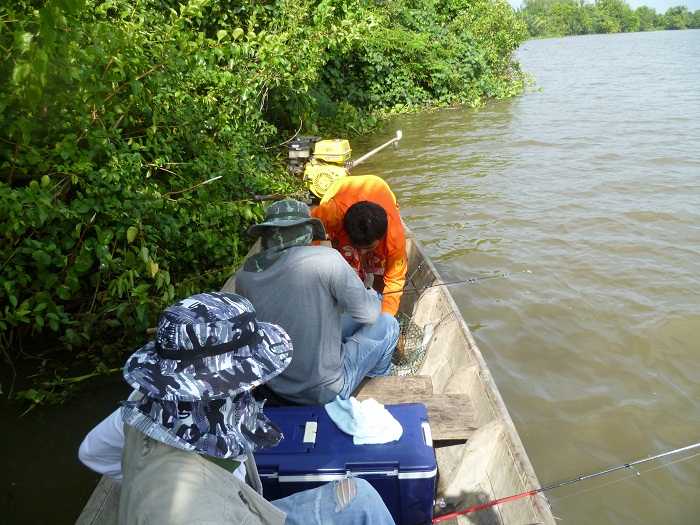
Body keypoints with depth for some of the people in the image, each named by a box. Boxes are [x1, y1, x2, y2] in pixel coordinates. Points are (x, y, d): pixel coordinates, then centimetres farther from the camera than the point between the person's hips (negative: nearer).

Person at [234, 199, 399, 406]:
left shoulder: (243, 274, -7)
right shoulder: (326, 259, -23)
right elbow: (368, 313, -15)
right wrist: (373, 296, 9)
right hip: (325, 392, -6)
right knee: (388, 324, 14)